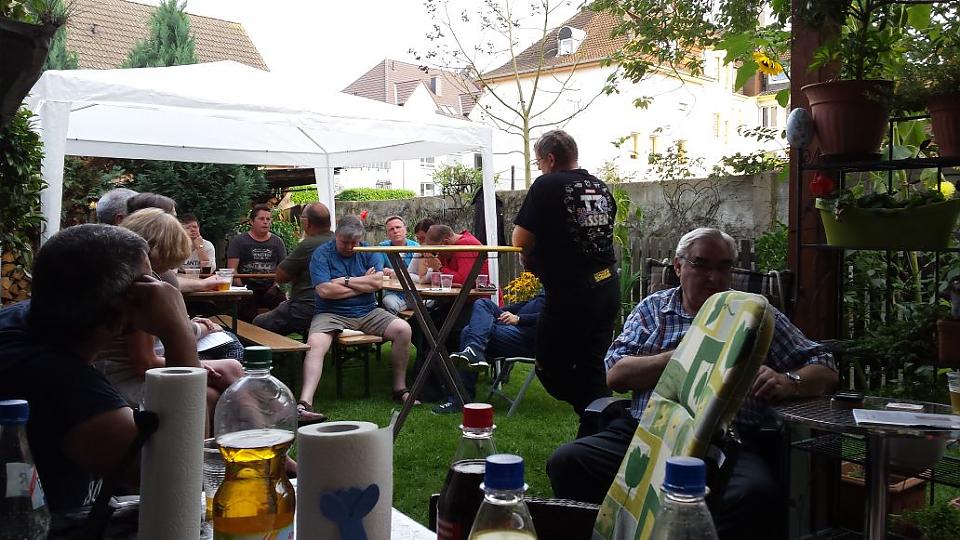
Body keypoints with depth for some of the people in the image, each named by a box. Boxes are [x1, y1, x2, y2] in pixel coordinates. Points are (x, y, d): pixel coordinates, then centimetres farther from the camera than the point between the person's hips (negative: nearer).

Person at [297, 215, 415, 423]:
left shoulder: (369, 252, 9)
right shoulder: (322, 254, -2)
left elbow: (378, 283, -6)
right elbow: (324, 290, -15)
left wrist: (345, 281, -7)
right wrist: (363, 284, -4)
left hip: (368, 312, 3)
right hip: (331, 314, -3)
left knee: (403, 329, -18)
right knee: (315, 344, -32)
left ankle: (400, 388, -7)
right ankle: (305, 403, -41)